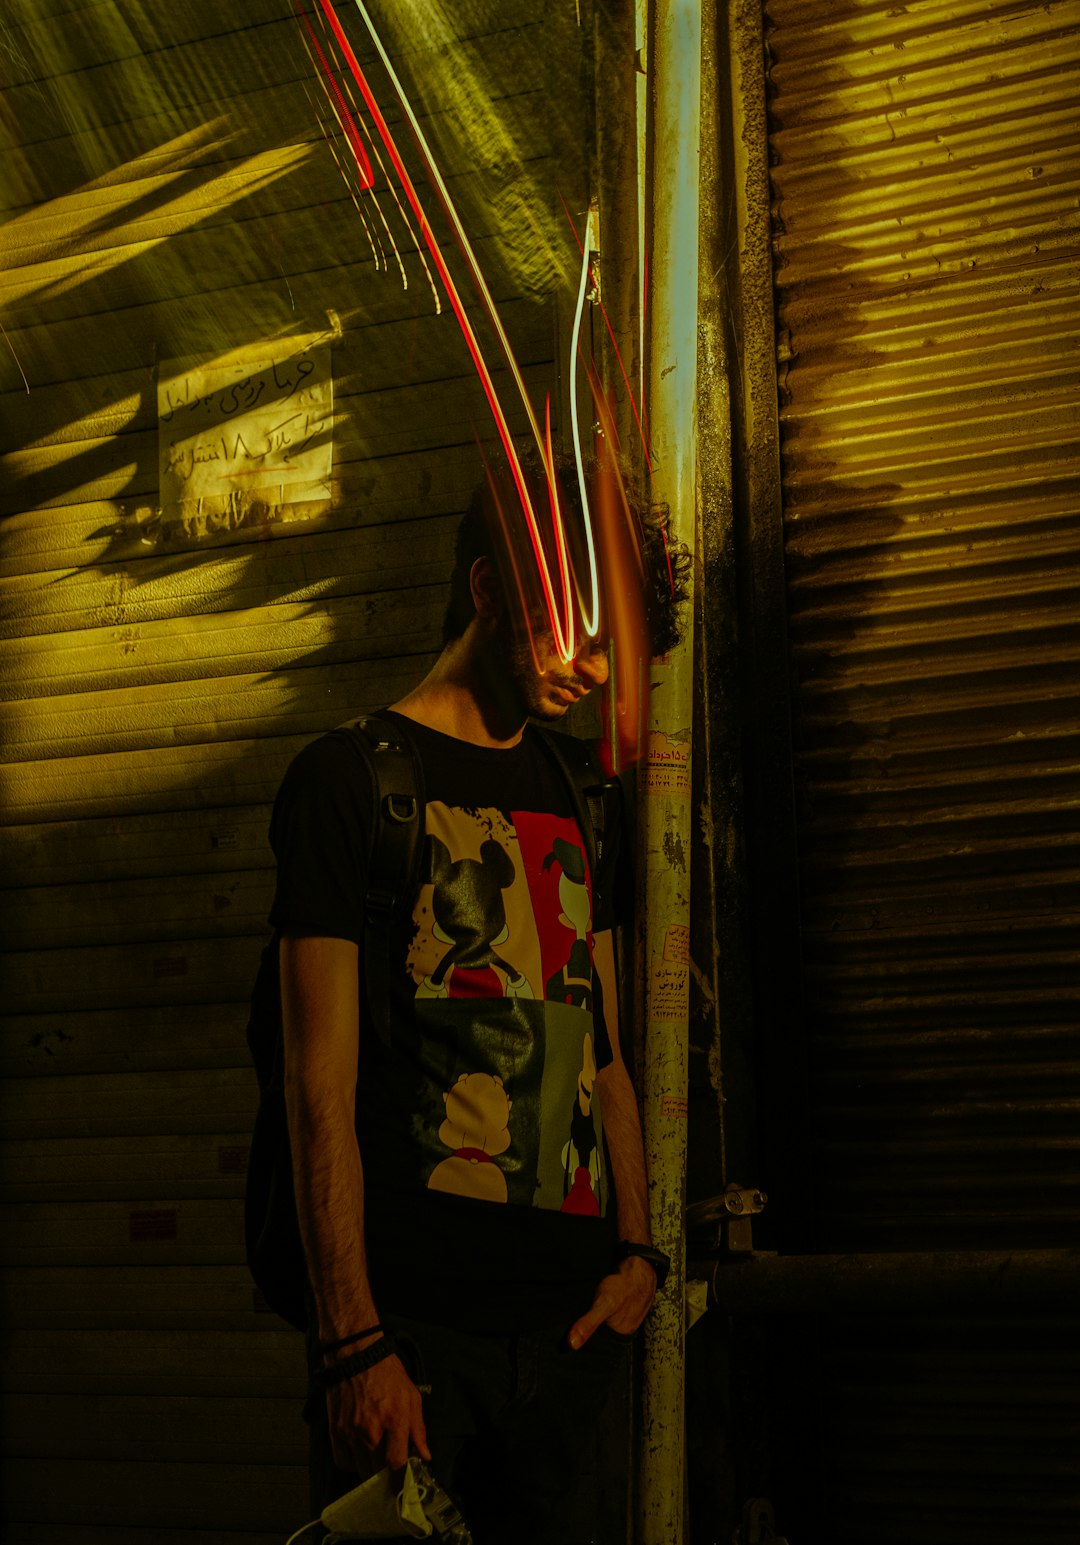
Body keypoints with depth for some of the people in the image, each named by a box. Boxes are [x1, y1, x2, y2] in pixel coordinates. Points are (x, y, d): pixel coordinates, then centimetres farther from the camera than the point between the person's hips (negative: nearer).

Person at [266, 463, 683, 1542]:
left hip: (570, 1320, 6)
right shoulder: (351, 776, -5)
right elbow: (322, 1082, -11)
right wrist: (353, 1340, -16)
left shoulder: (571, 799, 14)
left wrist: (637, 1249, 5)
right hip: (413, 1318, -5)